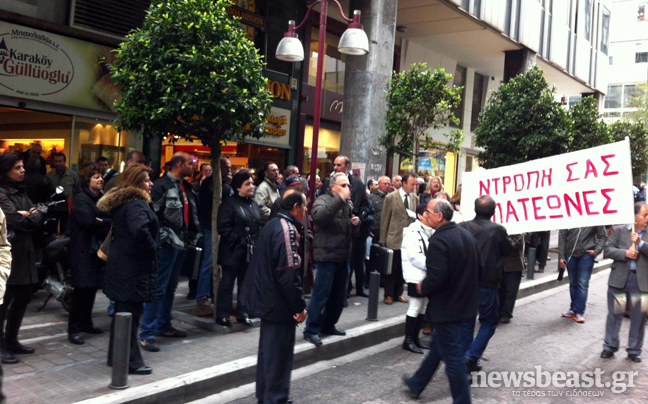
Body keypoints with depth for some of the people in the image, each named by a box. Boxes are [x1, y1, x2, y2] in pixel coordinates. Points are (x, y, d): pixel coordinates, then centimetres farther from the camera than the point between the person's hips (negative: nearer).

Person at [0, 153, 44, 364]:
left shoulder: (21, 192, 14)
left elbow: (38, 218, 7)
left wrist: (26, 217, -12)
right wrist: (30, 217, -3)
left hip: (24, 252, 8)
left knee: (23, 298, 14)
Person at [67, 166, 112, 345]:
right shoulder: (81, 199, -6)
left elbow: (113, 219, 6)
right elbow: (89, 222, -19)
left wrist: (103, 222, -13)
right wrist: (106, 227, -6)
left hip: (97, 248, 7)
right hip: (83, 249, -7)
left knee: (92, 287, 10)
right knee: (82, 288, -8)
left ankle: (86, 323, 21)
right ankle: (74, 329, -2)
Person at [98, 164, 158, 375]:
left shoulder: (120, 203, 14)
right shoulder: (136, 204, -18)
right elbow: (140, 229, -36)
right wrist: (152, 249, -21)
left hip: (121, 264, 10)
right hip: (134, 267, -10)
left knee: (123, 310, 18)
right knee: (131, 312, -2)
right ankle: (130, 361, 6)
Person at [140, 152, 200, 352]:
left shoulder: (186, 187, 15)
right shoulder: (162, 185, -12)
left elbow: (192, 214, 21)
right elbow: (154, 213, -17)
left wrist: (193, 236, 14)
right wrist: (163, 237, -19)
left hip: (180, 243, 9)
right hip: (167, 244, -9)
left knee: (170, 287, 17)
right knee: (158, 288, -7)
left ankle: (164, 325, 29)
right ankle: (147, 334, -1)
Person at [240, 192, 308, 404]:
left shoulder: (273, 224, 11)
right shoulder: (287, 229, -20)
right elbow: (289, 273, -25)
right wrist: (299, 305, -19)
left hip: (267, 299, 10)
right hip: (279, 302, -10)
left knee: (268, 350, 19)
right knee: (279, 354, 0)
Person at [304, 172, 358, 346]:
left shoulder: (348, 204, 15)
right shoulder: (323, 200, -8)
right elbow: (319, 216, -32)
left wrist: (355, 224, 3)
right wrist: (340, 199, -32)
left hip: (343, 257, 8)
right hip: (327, 256, -8)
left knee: (339, 295, 15)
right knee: (321, 294, -5)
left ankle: (328, 325, 29)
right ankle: (311, 330, 4)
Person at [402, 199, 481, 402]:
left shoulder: (438, 240, -23)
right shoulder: (467, 235, 6)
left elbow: (436, 278, -29)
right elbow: (478, 267, 12)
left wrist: (422, 288, -10)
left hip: (446, 306, -10)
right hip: (464, 302, 10)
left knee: (452, 355, 3)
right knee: (437, 347, 22)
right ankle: (416, 384, 38)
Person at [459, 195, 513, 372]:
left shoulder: (463, 227, -7)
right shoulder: (498, 230, -11)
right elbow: (507, 250, 5)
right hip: (487, 283, -3)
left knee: (466, 322, 15)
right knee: (489, 322, 13)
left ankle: (465, 360, 20)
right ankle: (472, 356, 2)